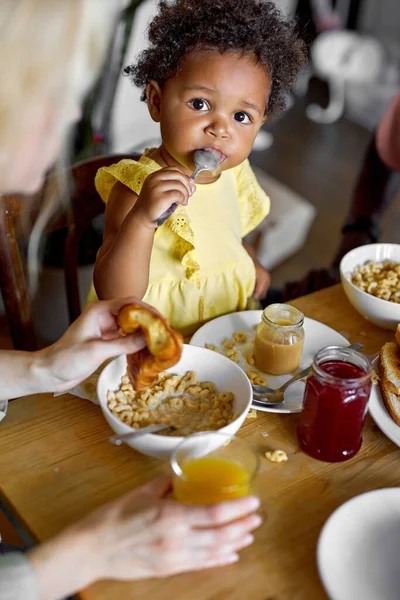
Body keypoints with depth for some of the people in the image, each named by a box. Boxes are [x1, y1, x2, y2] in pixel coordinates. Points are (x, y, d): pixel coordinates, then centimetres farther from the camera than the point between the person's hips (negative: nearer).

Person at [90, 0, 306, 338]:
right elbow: (115, 295, -29)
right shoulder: (137, 187, -19)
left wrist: (250, 263, 7)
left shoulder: (233, 173, 0)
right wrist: (141, 219, -39)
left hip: (228, 329, 5)